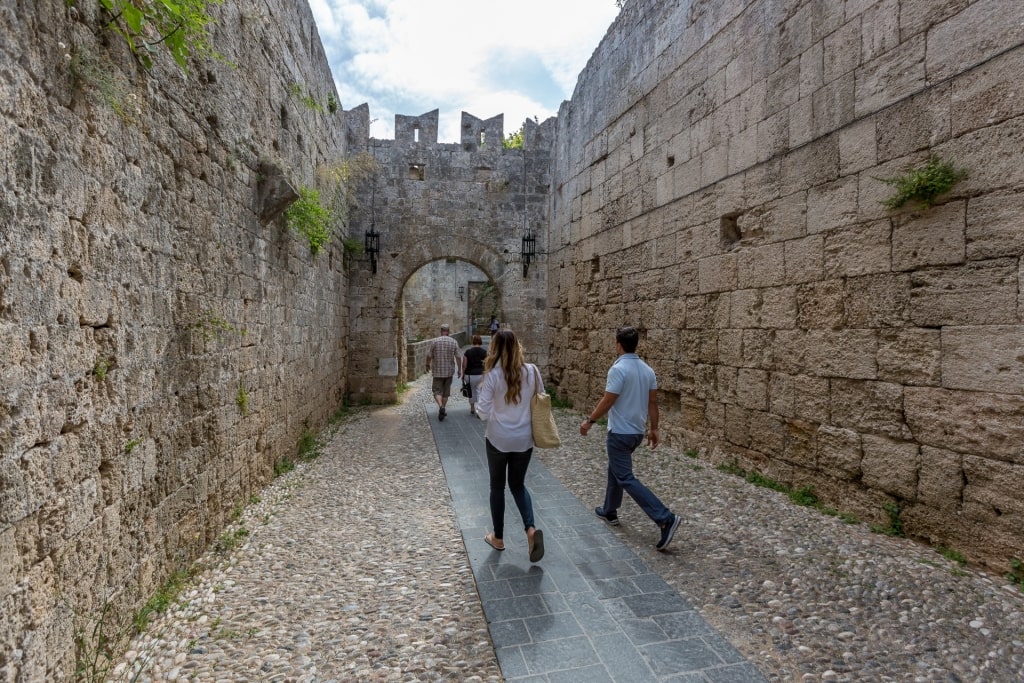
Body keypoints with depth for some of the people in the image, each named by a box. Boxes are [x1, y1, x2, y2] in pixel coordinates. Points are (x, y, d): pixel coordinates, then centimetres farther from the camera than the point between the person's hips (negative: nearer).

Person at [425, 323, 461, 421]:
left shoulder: (435, 341, -7)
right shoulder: (454, 342, -3)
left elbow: (429, 356, -4)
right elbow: (457, 357, -5)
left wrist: (428, 365, 14)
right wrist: (459, 369, 4)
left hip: (437, 371, -2)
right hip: (449, 371, 2)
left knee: (437, 391, 3)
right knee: (446, 392, 15)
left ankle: (441, 406, -23)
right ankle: (442, 411, 22)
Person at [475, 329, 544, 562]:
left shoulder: (492, 375, -15)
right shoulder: (532, 371, -6)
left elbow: (484, 413, -12)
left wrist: (479, 402, 8)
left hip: (498, 439, -3)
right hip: (524, 439, 3)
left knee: (497, 487, 16)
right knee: (518, 484, 20)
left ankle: (498, 538, 27)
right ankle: (531, 529, 1)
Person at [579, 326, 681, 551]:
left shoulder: (618, 369, -20)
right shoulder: (647, 370, 4)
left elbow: (607, 401, -19)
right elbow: (653, 402, 8)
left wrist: (589, 421, -6)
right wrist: (654, 429, 16)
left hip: (620, 432, -9)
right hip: (637, 432, 9)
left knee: (626, 479, -5)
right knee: (615, 469, 24)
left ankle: (665, 518, -13)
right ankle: (610, 512, 35)